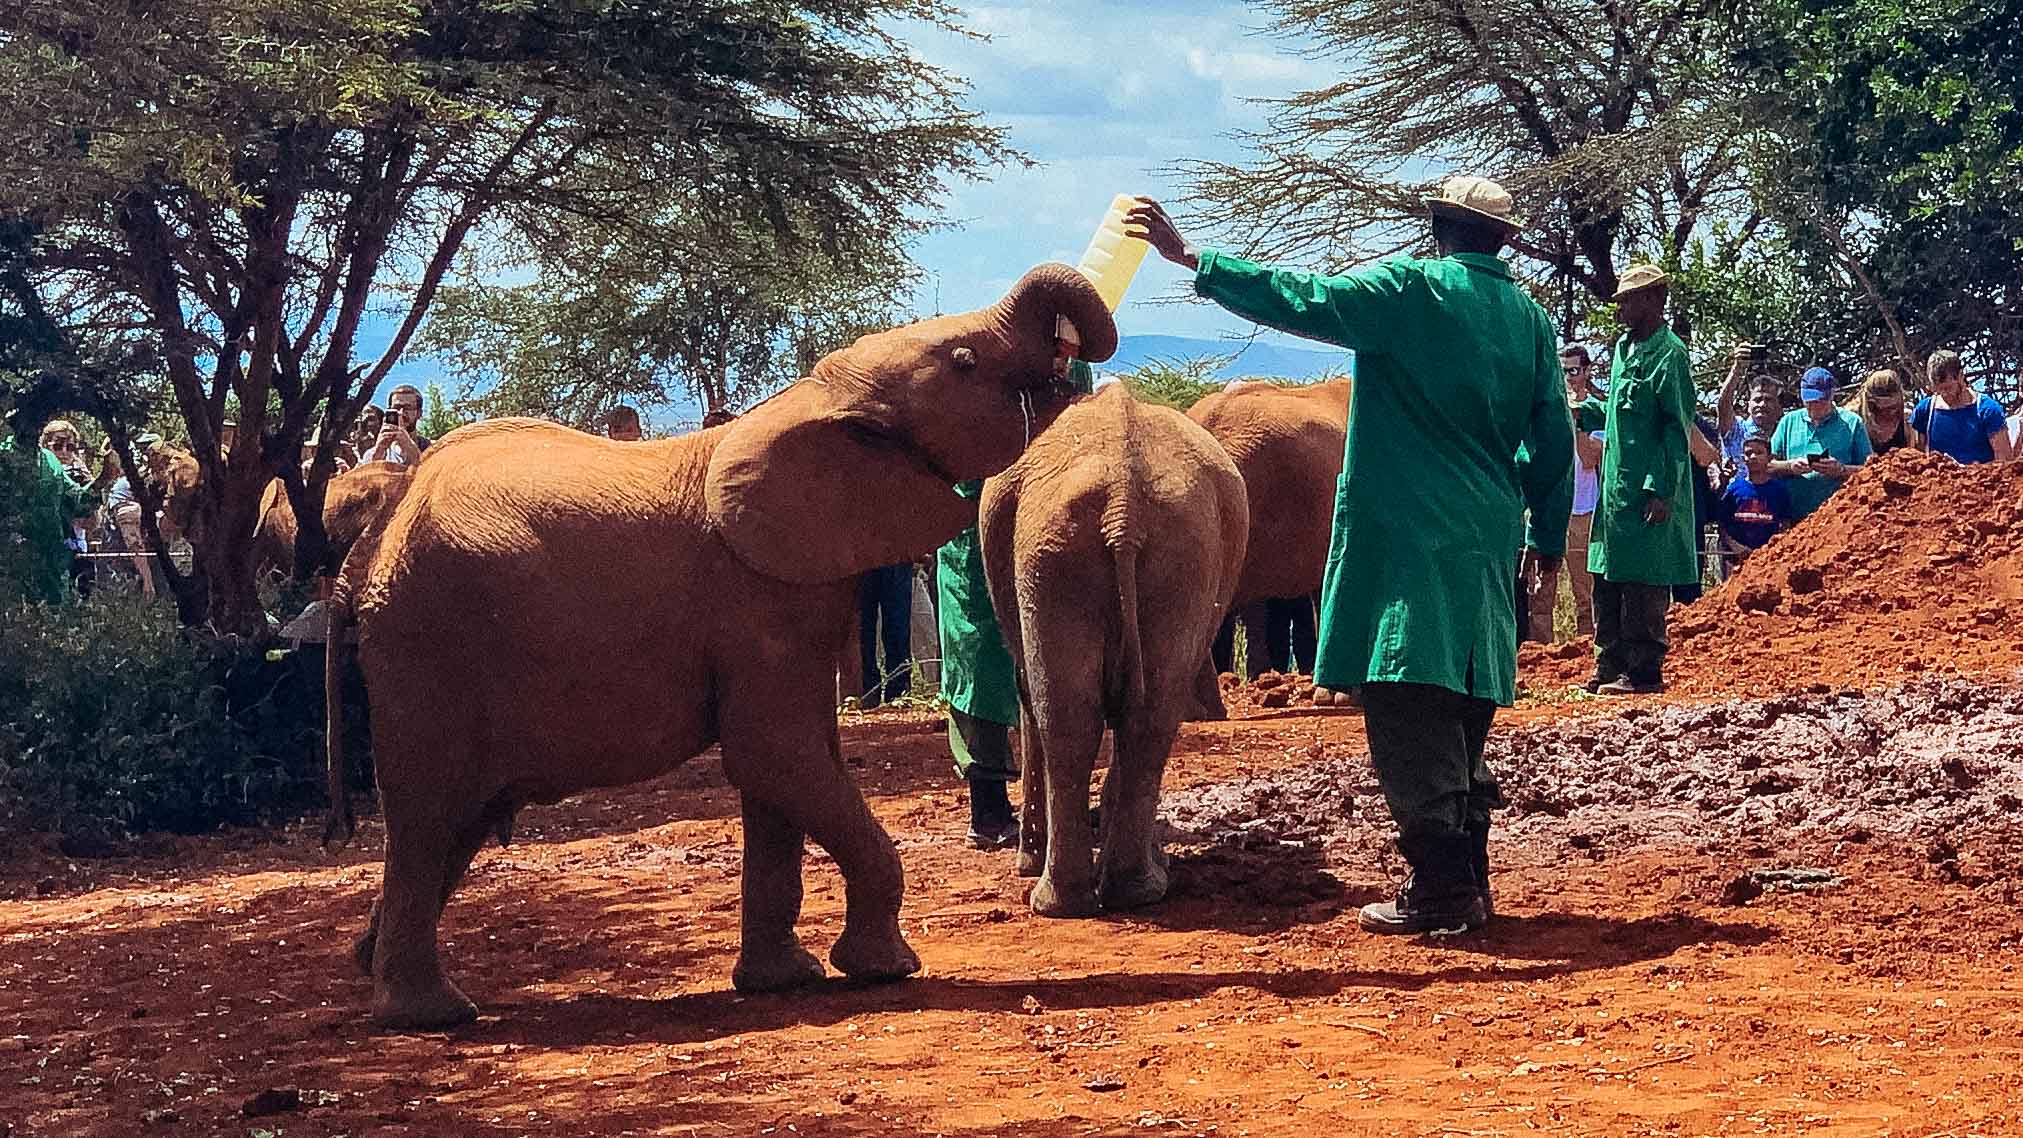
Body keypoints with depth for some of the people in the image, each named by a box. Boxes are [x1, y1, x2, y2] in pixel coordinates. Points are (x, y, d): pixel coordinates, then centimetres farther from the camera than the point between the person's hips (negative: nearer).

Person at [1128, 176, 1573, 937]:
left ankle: (1439, 889, -10)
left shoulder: (1410, 289, -6)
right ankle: (1468, 880, 18)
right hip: (1489, 543, 7)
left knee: (1406, 712, -6)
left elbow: (1297, 302, -11)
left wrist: (1190, 258, -7)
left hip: (1410, 539, -7)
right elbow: (1554, 440, 11)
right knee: (1461, 715, 14)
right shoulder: (1530, 318, 10)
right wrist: (1548, 540, 20)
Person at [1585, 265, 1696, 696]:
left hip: (1648, 493, -9)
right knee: (1607, 585, 11)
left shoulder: (1669, 354, -10)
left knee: (1643, 588, -4)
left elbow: (1677, 429, -14)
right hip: (1615, 488, 9)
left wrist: (1660, 490, -18)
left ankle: (1644, 672, 2)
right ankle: (1608, 669, 17)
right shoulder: (1623, 347, 15)